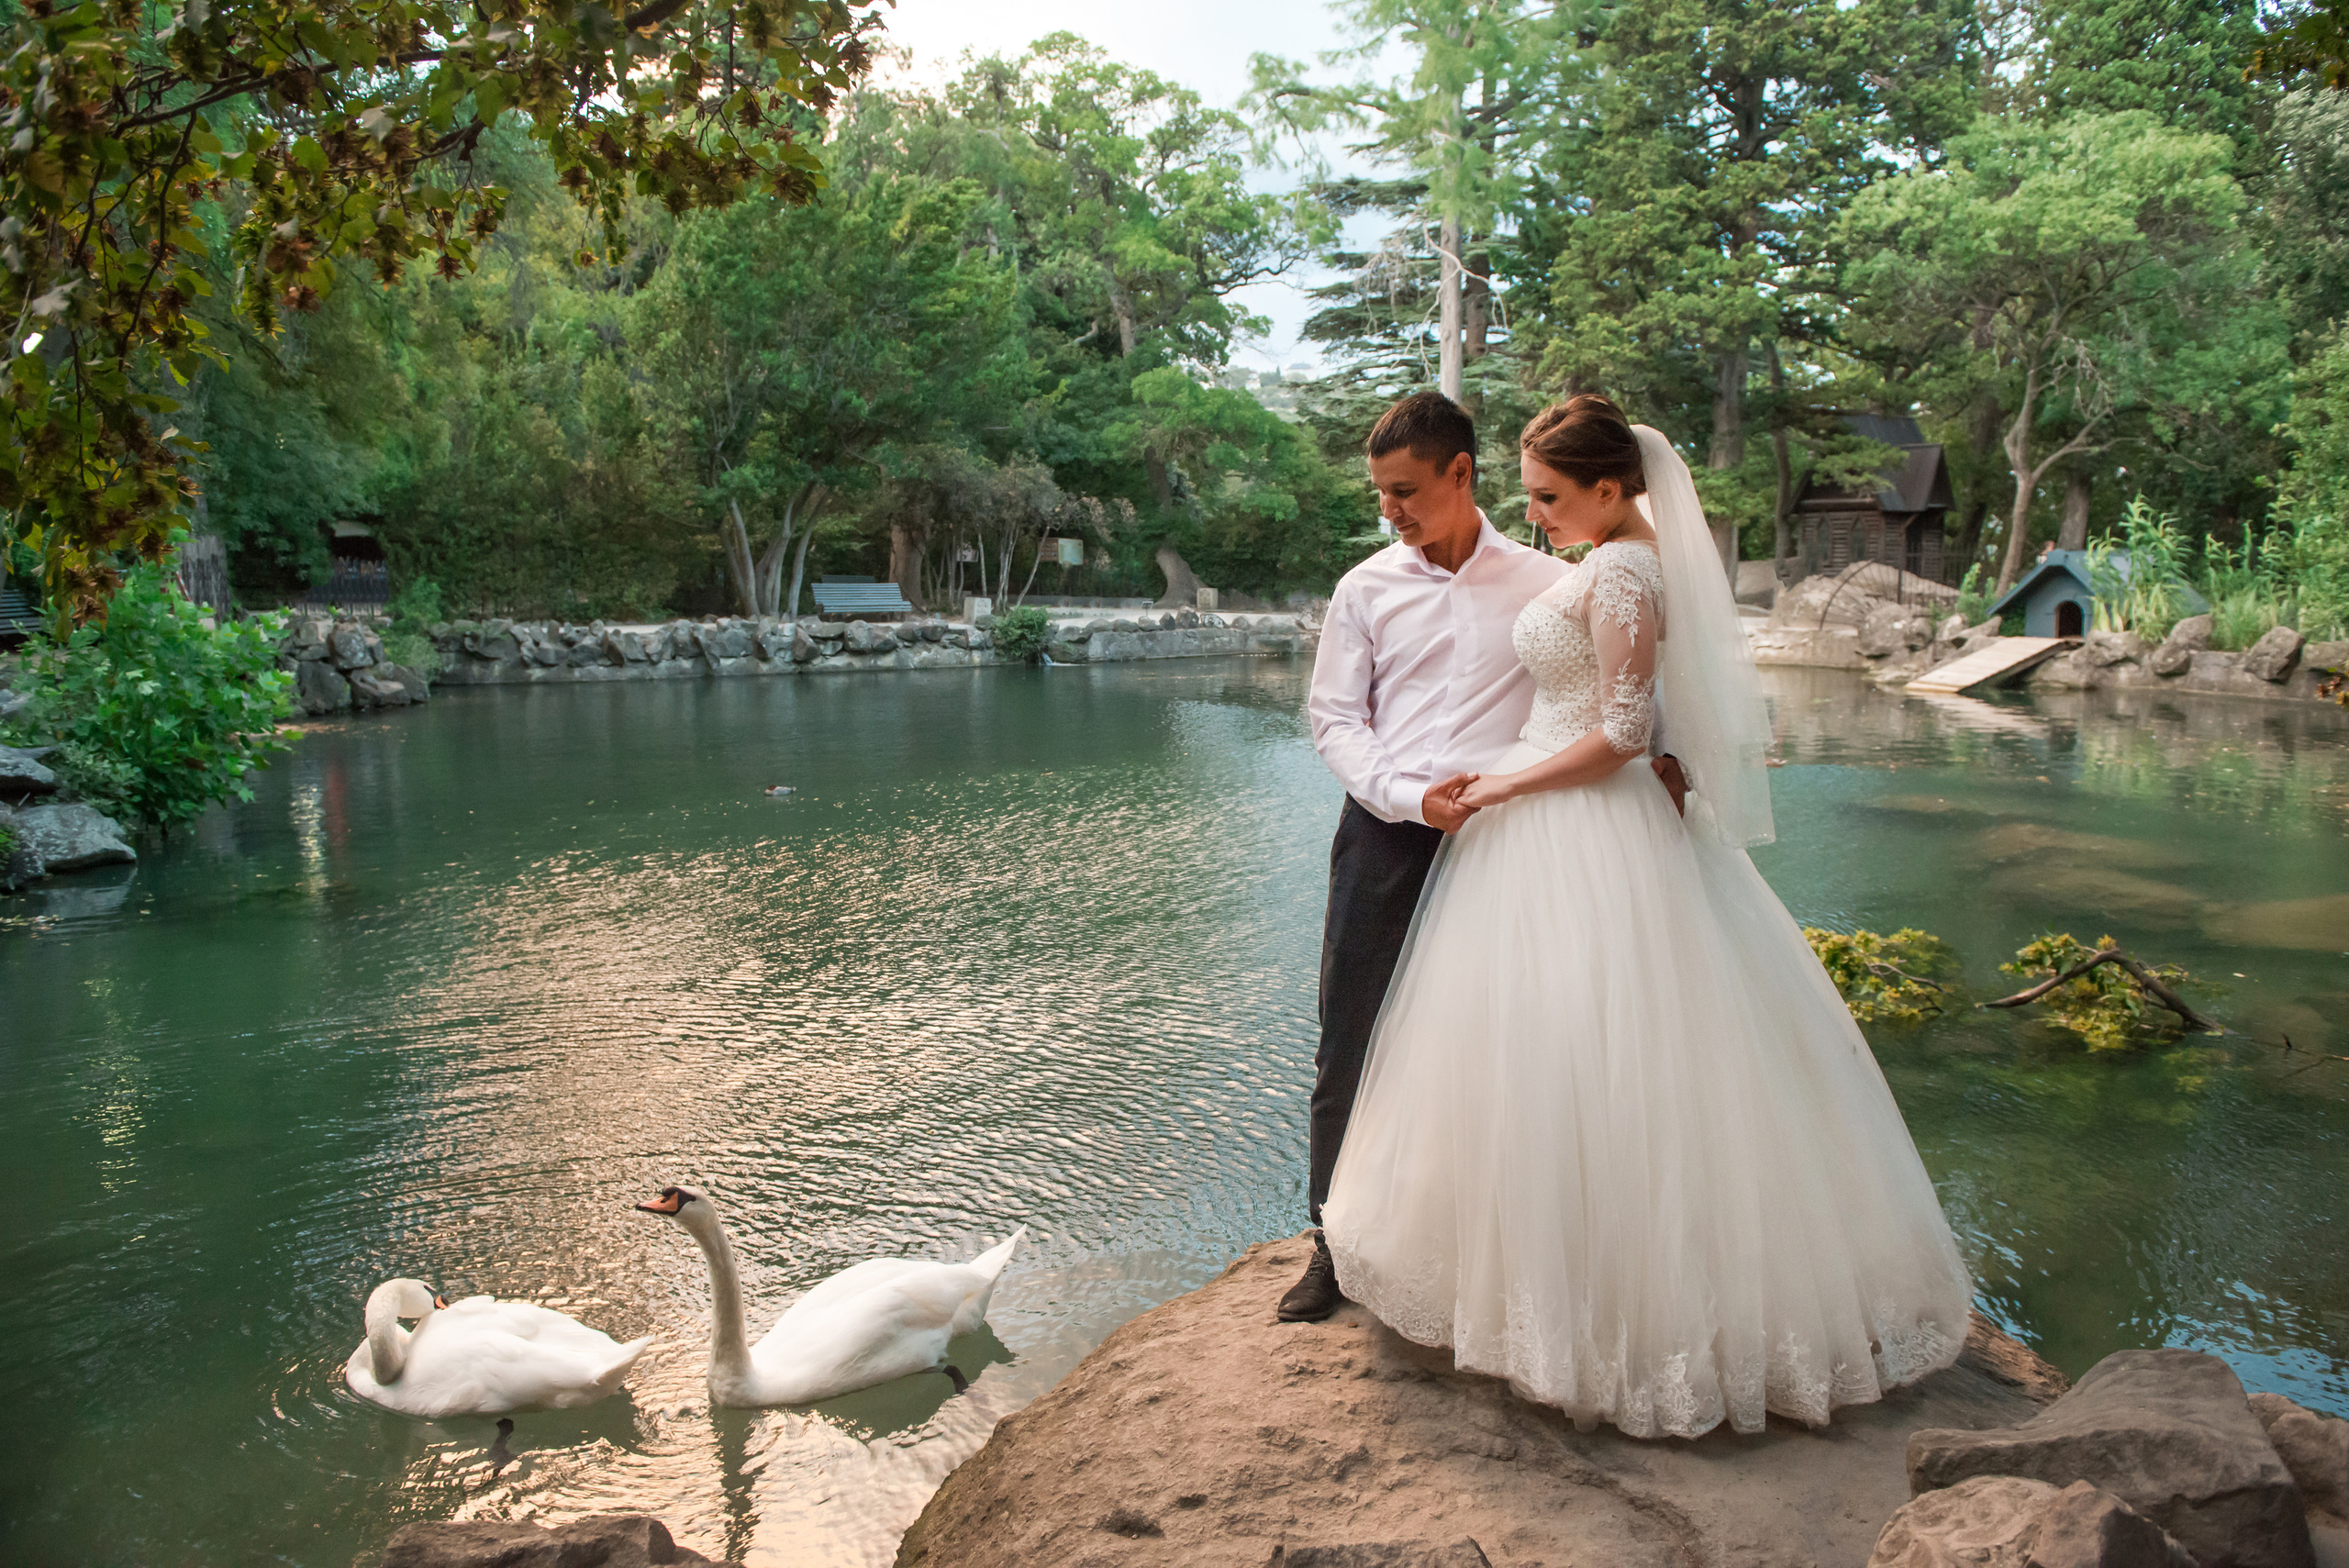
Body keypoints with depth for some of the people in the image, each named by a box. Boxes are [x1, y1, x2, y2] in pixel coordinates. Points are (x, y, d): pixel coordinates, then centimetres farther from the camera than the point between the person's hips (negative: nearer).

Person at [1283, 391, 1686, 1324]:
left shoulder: (1543, 583, 5)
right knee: (1352, 1038, 2)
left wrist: (1652, 751, -8)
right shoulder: (1367, 589, 6)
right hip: (1385, 834, 1)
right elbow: (1333, 718, 4)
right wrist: (1411, 795, -11)